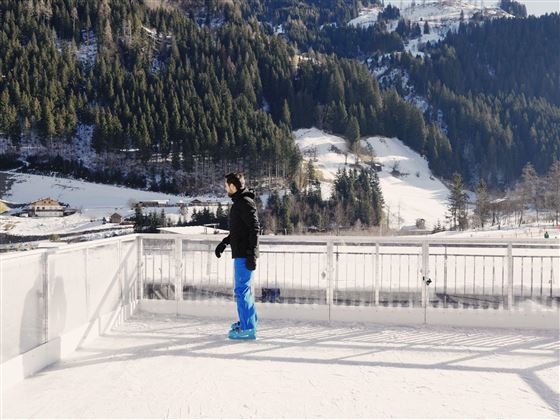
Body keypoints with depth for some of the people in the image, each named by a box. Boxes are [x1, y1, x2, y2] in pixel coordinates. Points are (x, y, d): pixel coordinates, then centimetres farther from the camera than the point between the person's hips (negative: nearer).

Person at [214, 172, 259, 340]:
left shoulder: (246, 203, -15)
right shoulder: (239, 203, 16)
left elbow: (254, 229, -20)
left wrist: (251, 254, -23)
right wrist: (224, 243, 24)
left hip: (245, 254, -10)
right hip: (241, 253, 10)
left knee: (241, 289, -7)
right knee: (244, 288, 19)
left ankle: (247, 328, -1)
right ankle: (250, 320, 32)